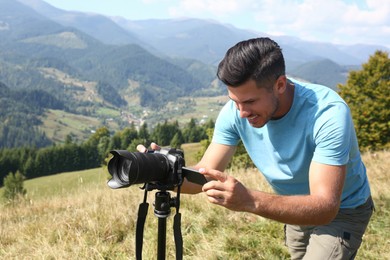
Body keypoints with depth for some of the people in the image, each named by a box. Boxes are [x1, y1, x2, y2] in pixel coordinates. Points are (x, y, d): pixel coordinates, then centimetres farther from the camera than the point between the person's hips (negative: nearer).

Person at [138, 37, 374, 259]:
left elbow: (325, 206, -40)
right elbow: (206, 174, -18)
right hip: (295, 208, 5)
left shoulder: (328, 113, -36)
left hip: (341, 210, -4)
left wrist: (250, 201, -55)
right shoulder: (235, 112, -21)